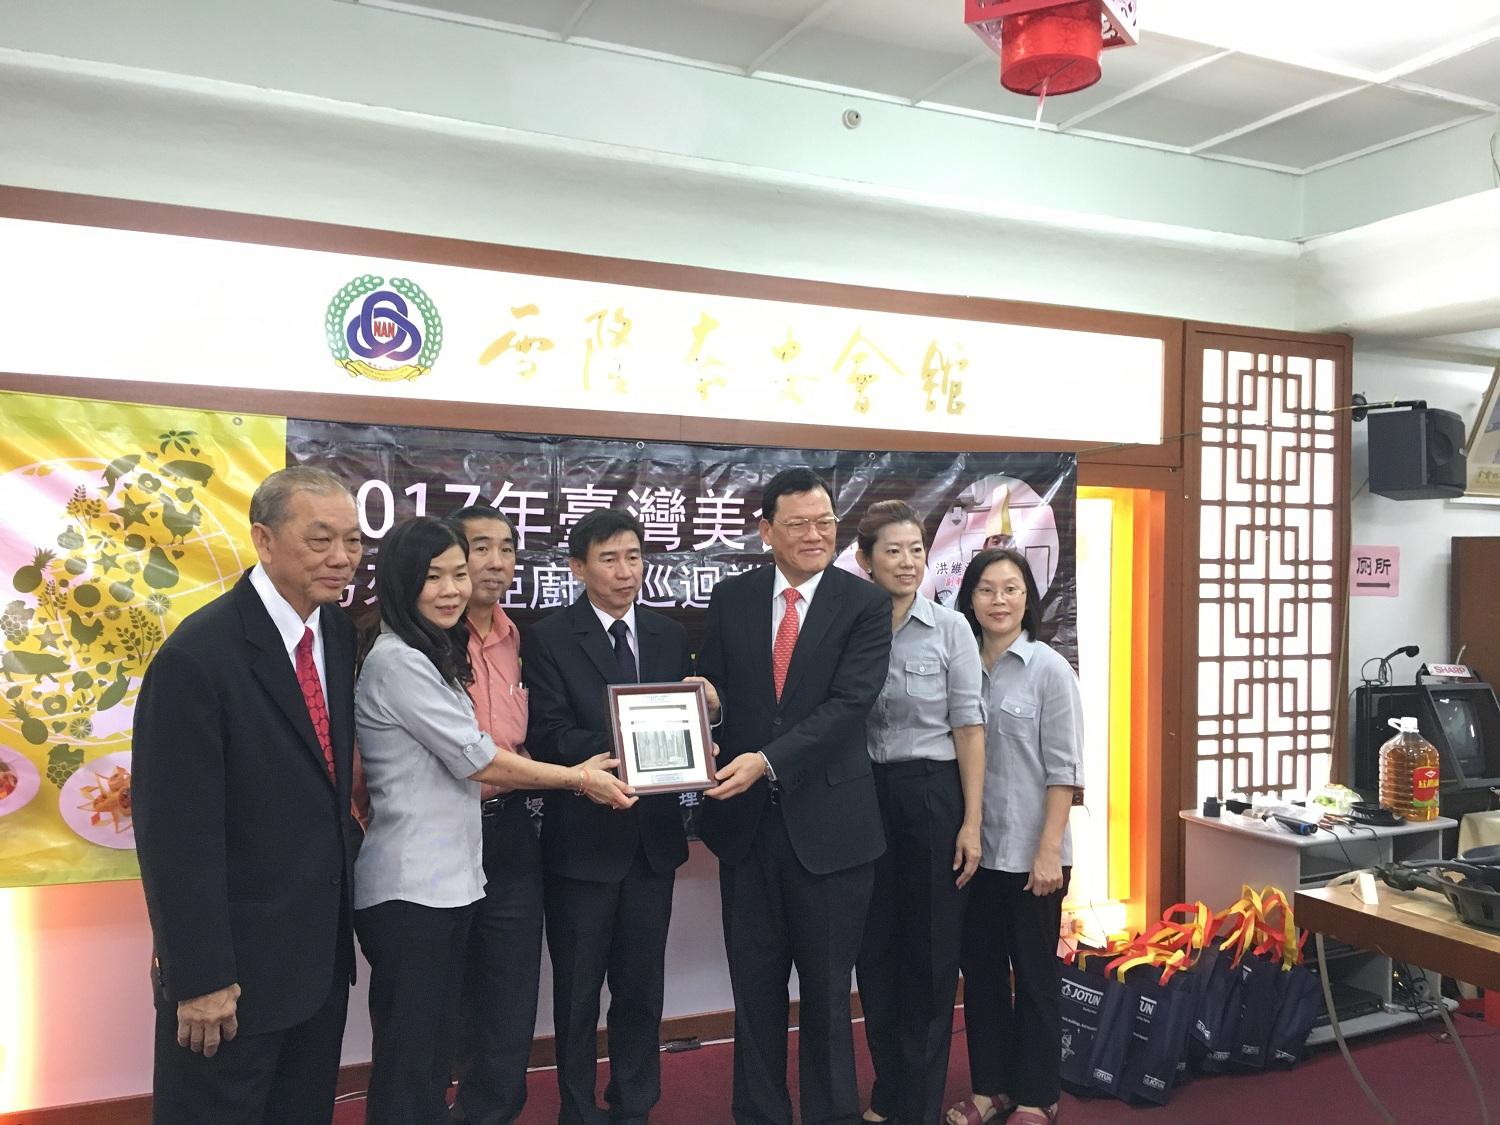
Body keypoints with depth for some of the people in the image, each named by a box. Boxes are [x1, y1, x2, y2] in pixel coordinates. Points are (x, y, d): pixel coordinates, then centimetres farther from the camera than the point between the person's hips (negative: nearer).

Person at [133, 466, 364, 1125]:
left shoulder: (339, 632, 2)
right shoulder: (198, 655, -21)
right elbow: (177, 831, -20)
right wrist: (201, 977, -17)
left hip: (322, 950, 7)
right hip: (234, 963, -7)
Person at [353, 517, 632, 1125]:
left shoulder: (431, 658, 15)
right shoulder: (397, 661, -16)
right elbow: (474, 758, -15)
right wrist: (574, 777, -5)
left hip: (445, 880, 9)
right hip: (411, 889, -9)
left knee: (431, 1050, 15)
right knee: (407, 1057, 1)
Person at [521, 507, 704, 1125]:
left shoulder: (668, 635, 6)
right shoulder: (547, 639, -7)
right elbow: (550, 736, -16)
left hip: (653, 836, 4)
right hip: (583, 837, -4)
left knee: (642, 987, 16)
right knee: (578, 990, 11)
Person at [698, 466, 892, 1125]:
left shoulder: (865, 604, -5)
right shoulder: (732, 599, 5)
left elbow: (850, 701, -16)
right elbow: (712, 689, 5)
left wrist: (767, 761, -25)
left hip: (829, 821, -3)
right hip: (746, 819, 3)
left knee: (827, 988, 12)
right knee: (755, 986, 14)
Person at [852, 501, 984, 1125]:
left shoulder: (950, 628, -5)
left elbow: (968, 728, -4)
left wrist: (971, 822, -8)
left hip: (932, 794, -2)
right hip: (865, 797, 2)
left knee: (930, 954, 7)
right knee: (875, 950, 12)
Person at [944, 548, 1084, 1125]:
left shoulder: (1049, 670, -7)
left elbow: (1063, 769, -9)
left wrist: (1049, 850, -13)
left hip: (1028, 853, -4)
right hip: (974, 849, 4)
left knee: (1034, 975, 9)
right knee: (980, 969, 13)